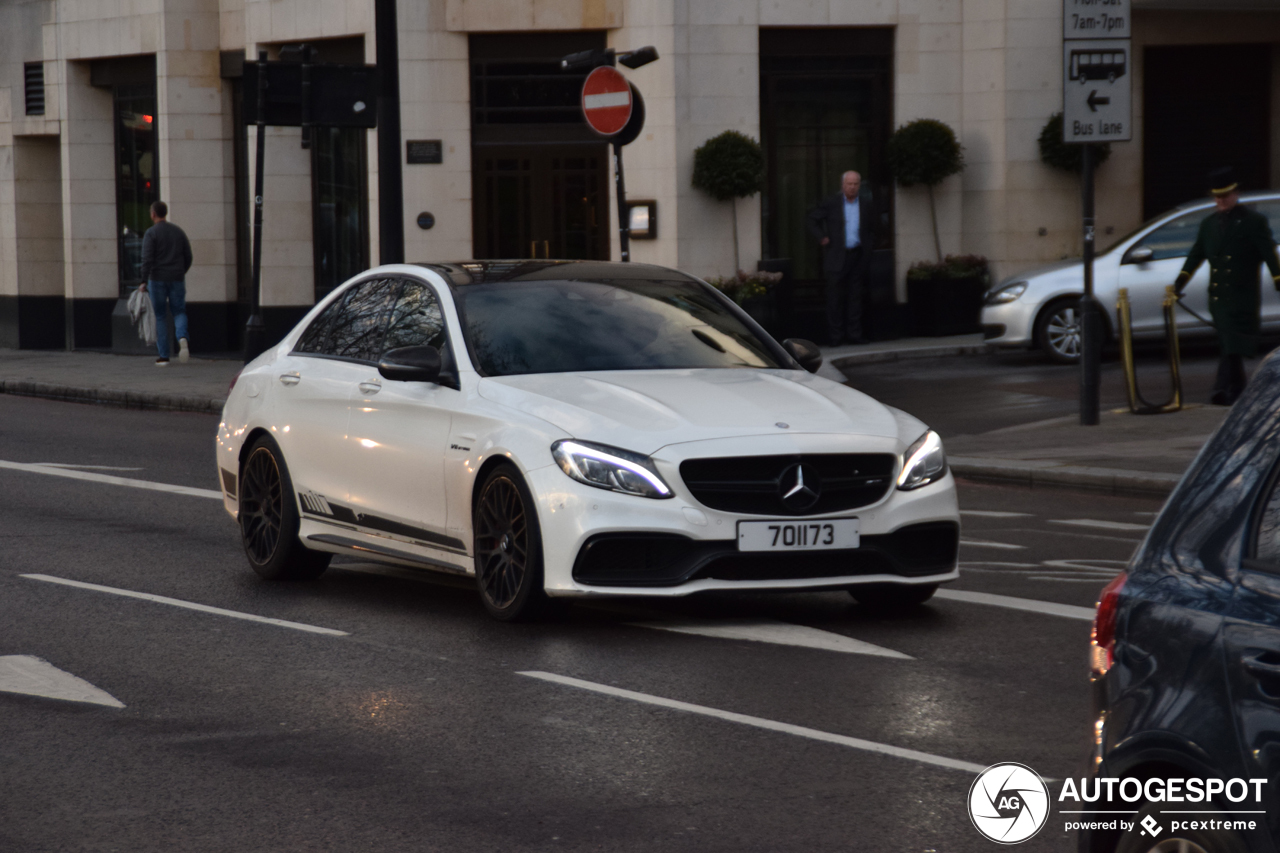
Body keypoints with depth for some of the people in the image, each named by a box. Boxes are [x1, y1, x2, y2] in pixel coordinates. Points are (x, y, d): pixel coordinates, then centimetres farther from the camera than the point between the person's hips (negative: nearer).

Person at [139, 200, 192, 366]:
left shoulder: (151, 233, -7)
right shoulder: (179, 231, 8)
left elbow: (147, 259, -16)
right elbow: (188, 257, 10)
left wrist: (144, 281, -14)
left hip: (157, 279, -3)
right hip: (177, 279, 3)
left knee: (160, 316, 6)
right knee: (179, 312, 12)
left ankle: (163, 356, 5)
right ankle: (182, 337, -21)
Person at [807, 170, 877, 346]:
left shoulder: (865, 205, 9)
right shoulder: (830, 203, -1)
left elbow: (872, 228, 22)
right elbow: (813, 220, 8)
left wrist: (870, 245, 9)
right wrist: (821, 237, -3)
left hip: (858, 257, 3)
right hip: (837, 256, -3)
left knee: (855, 295, 4)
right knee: (835, 297, -2)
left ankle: (854, 334, 9)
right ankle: (835, 336, 2)